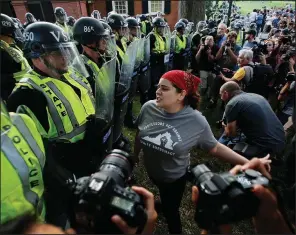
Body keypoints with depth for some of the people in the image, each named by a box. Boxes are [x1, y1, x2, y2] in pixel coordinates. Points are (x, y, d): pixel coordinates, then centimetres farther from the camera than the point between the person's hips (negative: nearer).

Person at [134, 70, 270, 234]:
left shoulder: (196, 121, -28)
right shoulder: (148, 108, -20)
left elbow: (214, 147, -14)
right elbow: (139, 134, -3)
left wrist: (246, 162, -21)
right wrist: (135, 154, 12)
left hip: (174, 177, -4)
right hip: (150, 169, 4)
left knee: (170, 211, 18)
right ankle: (164, 203, 70)